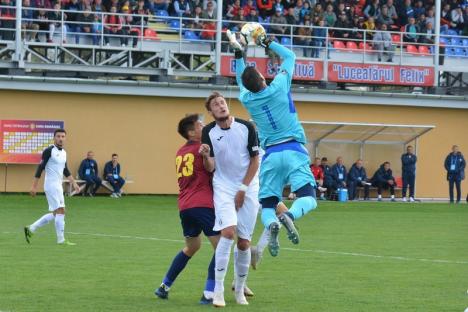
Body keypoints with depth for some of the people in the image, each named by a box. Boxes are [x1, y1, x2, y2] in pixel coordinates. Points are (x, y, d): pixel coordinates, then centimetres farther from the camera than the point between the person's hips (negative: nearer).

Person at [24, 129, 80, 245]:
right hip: (51, 186, -9)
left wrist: (73, 183, 16)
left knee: (55, 214, 10)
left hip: (58, 186, 9)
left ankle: (31, 229, 18)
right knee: (60, 211, -10)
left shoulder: (64, 152, 12)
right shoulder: (49, 151, -12)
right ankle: (61, 240, -5)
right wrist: (34, 186, -15)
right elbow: (40, 168, -12)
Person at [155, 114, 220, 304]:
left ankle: (165, 286, 30)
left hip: (184, 206, 8)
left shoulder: (180, 153, 18)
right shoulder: (202, 148, -5)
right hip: (203, 205, -8)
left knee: (191, 247, 27)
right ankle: (208, 294, -12)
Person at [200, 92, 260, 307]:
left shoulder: (246, 127, -5)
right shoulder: (208, 132, -2)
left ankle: (239, 290, 20)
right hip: (223, 187, -1)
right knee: (228, 231, -22)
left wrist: (243, 189, -5)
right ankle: (218, 290, -18)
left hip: (247, 188, 1)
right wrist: (205, 156, -24)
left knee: (244, 242, 2)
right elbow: (210, 167, -2)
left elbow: (255, 160, 0)